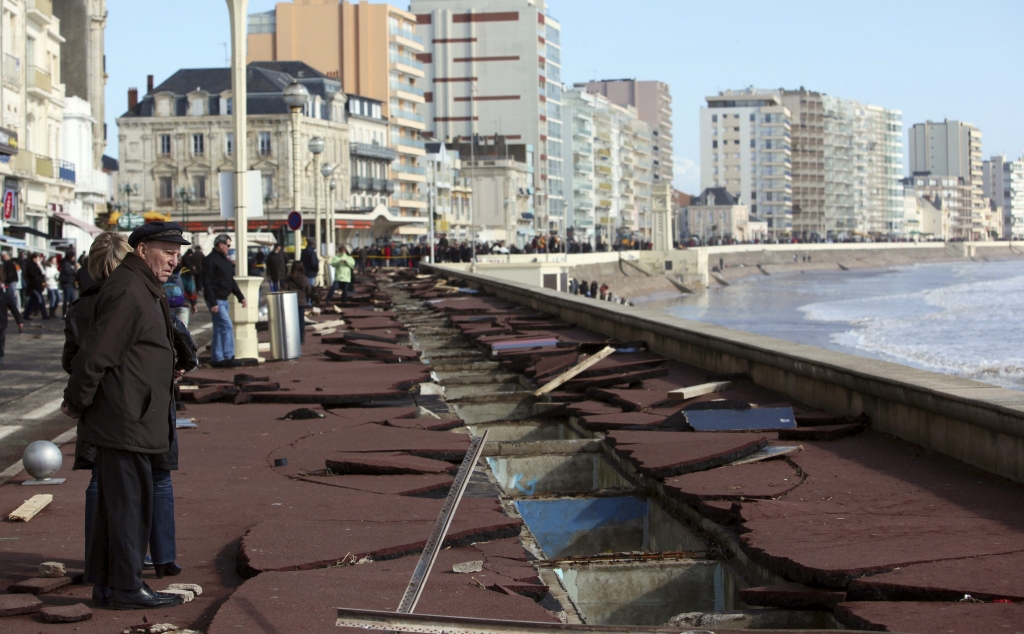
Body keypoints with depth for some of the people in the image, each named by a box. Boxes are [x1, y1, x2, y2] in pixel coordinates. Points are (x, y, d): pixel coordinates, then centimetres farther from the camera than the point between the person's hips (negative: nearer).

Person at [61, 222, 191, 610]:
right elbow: (96, 352, -21)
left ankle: (105, 584, 23)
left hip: (131, 420, 11)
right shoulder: (128, 292, -18)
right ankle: (128, 588, 1)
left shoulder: (145, 290, 17)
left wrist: (78, 401, 22)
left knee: (114, 502, 15)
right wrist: (77, 402, -11)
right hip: (124, 420, -11)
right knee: (129, 502, -5)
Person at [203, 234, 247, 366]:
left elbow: (231, 281, 22)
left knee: (219, 330, 10)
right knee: (227, 326, -13)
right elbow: (207, 283, -19)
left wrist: (240, 296, 15)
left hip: (223, 300, 9)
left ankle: (217, 359, 14)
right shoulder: (211, 260, -13)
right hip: (216, 300, -9)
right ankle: (228, 357, -11)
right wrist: (213, 303, -23)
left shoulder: (225, 260, 16)